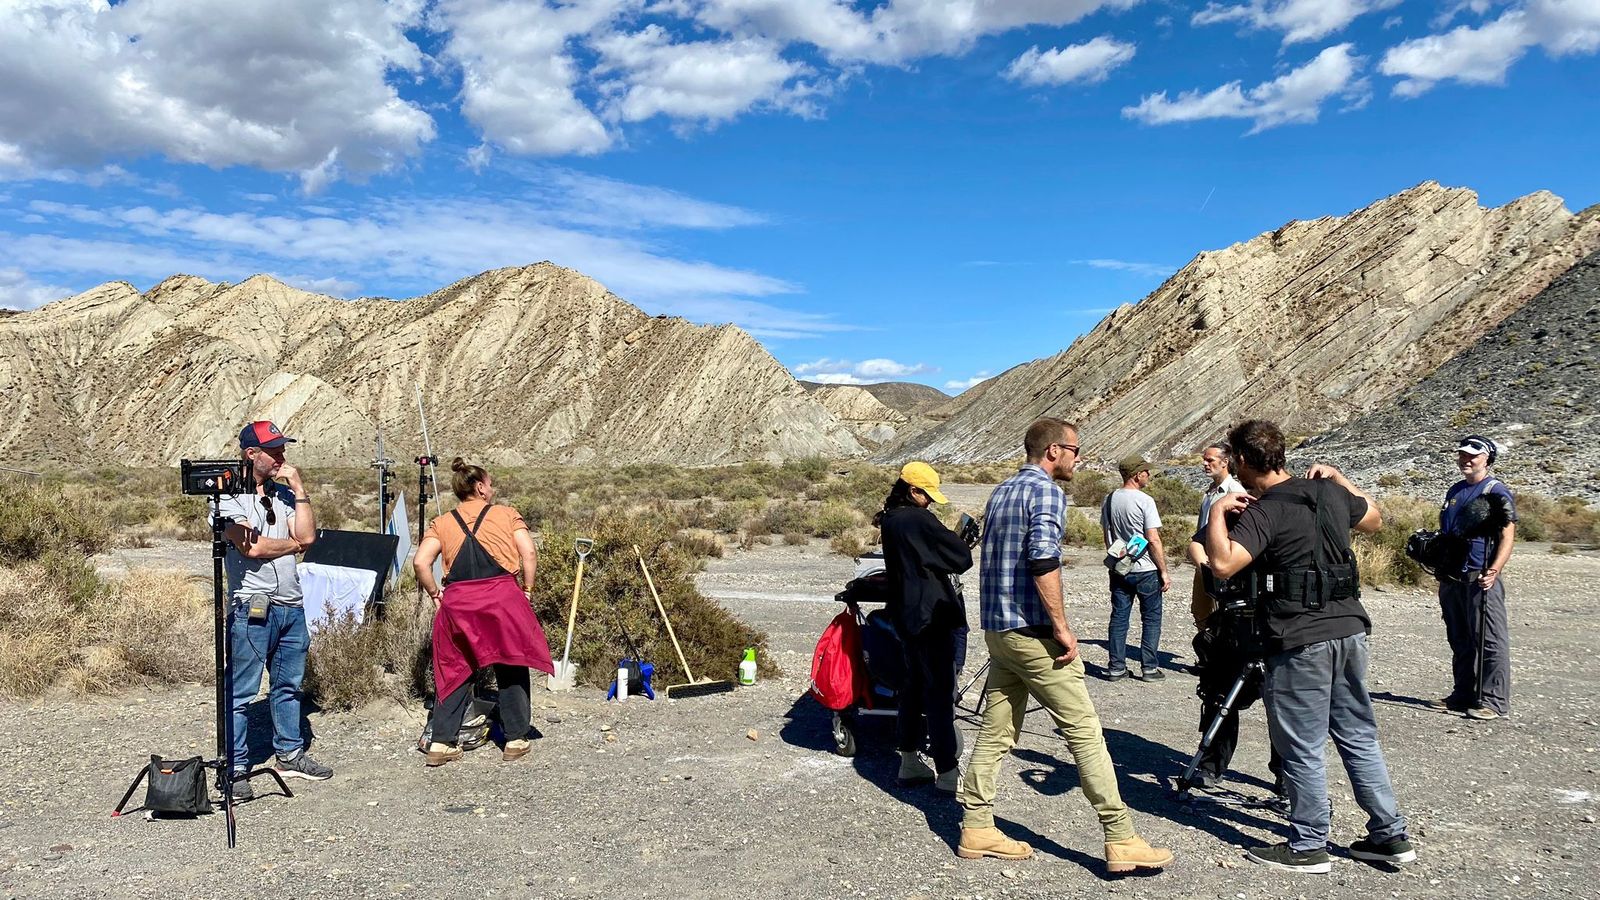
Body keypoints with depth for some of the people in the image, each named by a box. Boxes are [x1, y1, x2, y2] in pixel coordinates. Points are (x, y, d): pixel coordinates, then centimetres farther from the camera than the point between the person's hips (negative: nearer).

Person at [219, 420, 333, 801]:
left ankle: (289, 754, 26)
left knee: (288, 685, 15)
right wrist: (293, 544, -2)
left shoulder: (284, 494, 13)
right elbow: (252, 547, -17)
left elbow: (308, 535, -1)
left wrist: (300, 489, -3)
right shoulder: (231, 498, -5)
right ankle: (235, 769, 6)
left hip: (291, 605, 7)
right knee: (242, 692, -1)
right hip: (253, 607, -6)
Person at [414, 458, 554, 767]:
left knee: (454, 670, 14)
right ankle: (516, 740, 15)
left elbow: (420, 562, -2)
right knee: (511, 668, 10)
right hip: (503, 596, -2)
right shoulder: (507, 514, 6)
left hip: (457, 601, 2)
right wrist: (527, 590, 4)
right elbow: (529, 553, -5)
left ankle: (441, 743, 11)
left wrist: (435, 595, 9)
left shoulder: (441, 523, 11)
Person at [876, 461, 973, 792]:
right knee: (940, 693, -5)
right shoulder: (919, 520, -17)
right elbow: (961, 559, -13)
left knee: (914, 686, 17)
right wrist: (965, 545, 8)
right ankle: (946, 772, -2)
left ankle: (909, 762, 25)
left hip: (906, 616, 9)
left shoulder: (890, 521, 10)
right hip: (933, 616, -9)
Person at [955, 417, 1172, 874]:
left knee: (997, 730, 12)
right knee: (1085, 732, -3)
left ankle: (976, 828, 15)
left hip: (997, 629, 9)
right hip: (1032, 632, -9)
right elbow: (1043, 560, -25)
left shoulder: (1001, 492, 16)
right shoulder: (1046, 491, -11)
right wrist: (1062, 628, -19)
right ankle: (1121, 841, 1)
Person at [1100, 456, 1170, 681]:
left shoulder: (1109, 500, 4)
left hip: (1118, 570, 5)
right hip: (1146, 570, -5)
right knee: (1151, 619, 7)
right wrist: (1164, 571, -9)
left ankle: (1116, 667, 12)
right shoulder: (1144, 501, -14)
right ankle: (1149, 668, 9)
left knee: (1119, 618, 10)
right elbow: (1153, 540, -15)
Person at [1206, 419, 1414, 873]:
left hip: (1300, 643, -8)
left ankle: (1307, 846, 15)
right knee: (1359, 737, 19)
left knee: (1302, 748, 4)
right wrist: (1340, 478, 29)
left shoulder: (1261, 512, -15)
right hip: (1350, 630, 8)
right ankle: (1390, 835, 26)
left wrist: (1218, 511, -19)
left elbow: (1222, 564, -29)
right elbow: (1374, 518, 27)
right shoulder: (1329, 492, 7)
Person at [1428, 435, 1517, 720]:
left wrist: (1494, 571, -24)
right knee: (1460, 642, 14)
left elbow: (1507, 536, -13)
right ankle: (1462, 696, 23)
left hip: (1481, 579, -8)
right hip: (1452, 578, 8)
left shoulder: (1496, 491, -5)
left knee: (1490, 641, -4)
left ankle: (1493, 701, 1)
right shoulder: (1455, 490, 17)